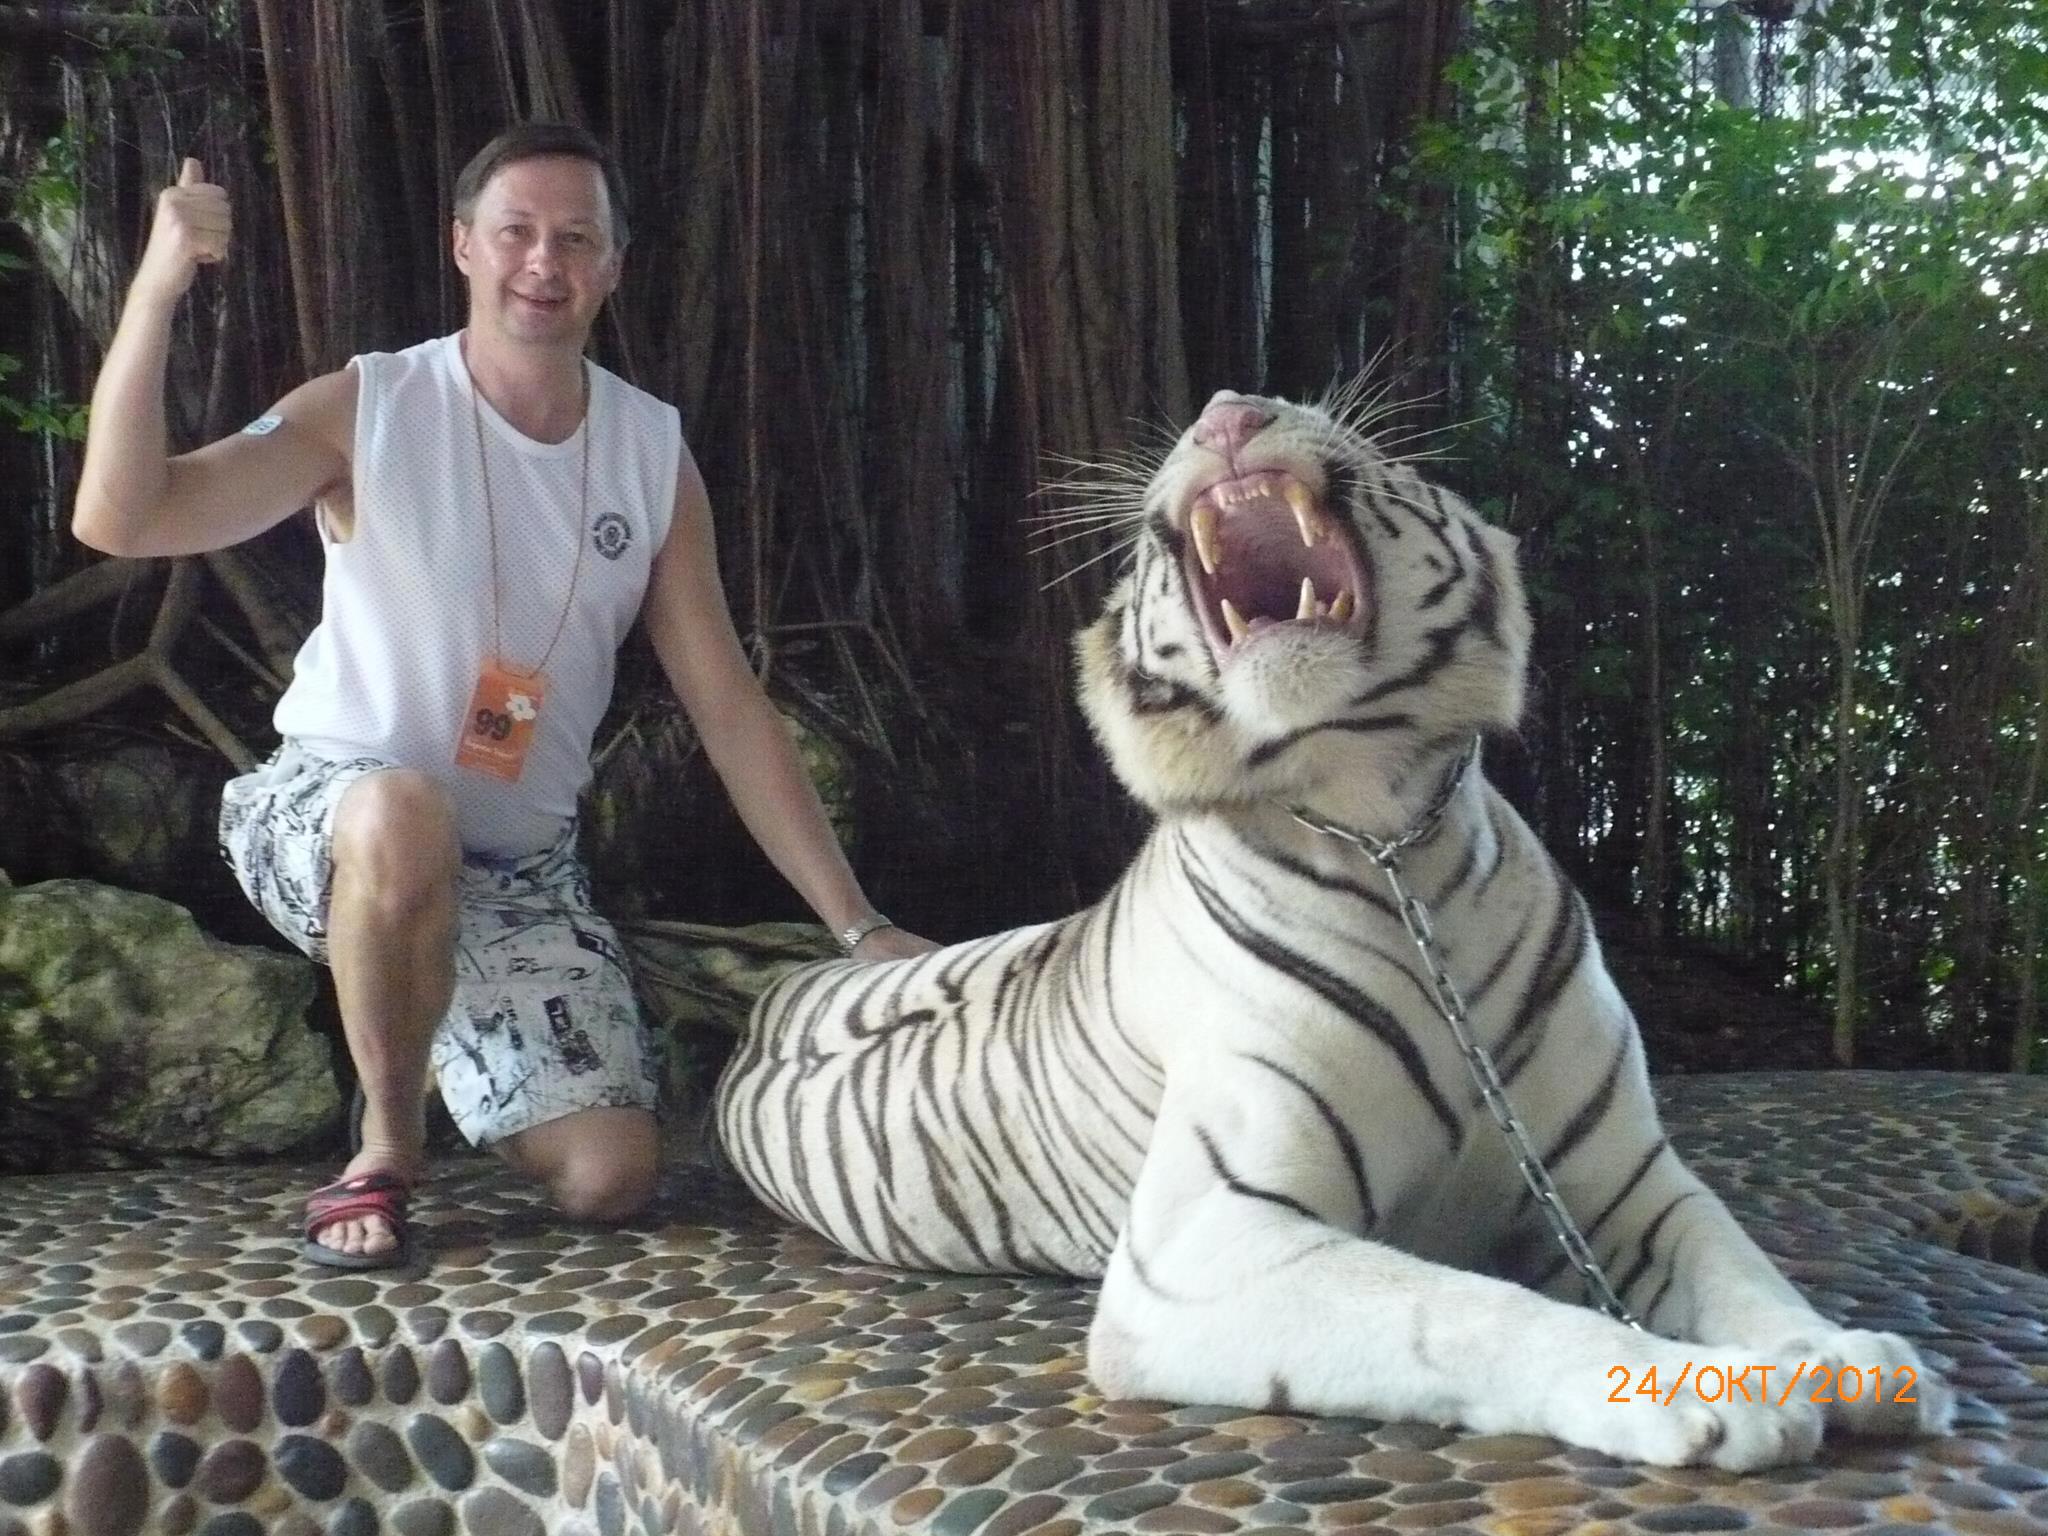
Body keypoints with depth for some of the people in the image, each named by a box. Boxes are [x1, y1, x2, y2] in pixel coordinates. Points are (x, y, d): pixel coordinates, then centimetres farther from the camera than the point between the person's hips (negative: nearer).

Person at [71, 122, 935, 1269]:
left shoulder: (655, 452, 0)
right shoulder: (369, 410, -10)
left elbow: (731, 710, 1)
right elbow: (118, 519, -21)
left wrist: (857, 925, -4)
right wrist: (159, 285, -32)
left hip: (521, 869, 4)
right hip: (320, 811, -3)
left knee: (611, 1182, -8)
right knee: (405, 812, -40)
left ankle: (428, 1056, 25)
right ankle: (386, 1144, -14)